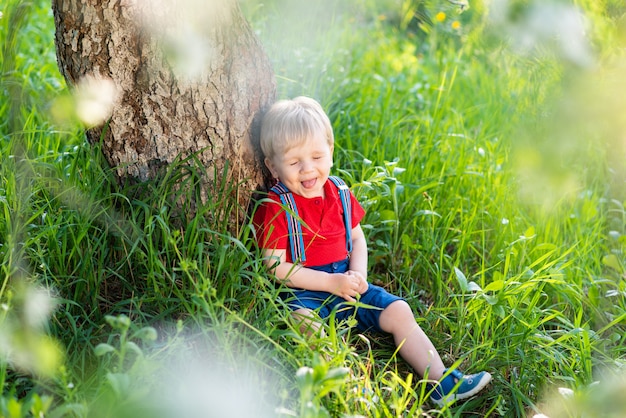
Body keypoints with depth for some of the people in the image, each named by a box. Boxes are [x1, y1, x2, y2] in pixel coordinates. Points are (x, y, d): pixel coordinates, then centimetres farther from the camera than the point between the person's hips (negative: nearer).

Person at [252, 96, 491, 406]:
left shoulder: (339, 192, 7)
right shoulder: (275, 208, -12)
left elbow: (357, 240, 15)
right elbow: (276, 267, -15)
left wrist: (358, 275, -7)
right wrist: (331, 282, -20)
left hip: (346, 284, 6)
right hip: (303, 291, -6)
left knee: (398, 311, -3)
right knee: (304, 323, -37)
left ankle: (441, 381, -1)